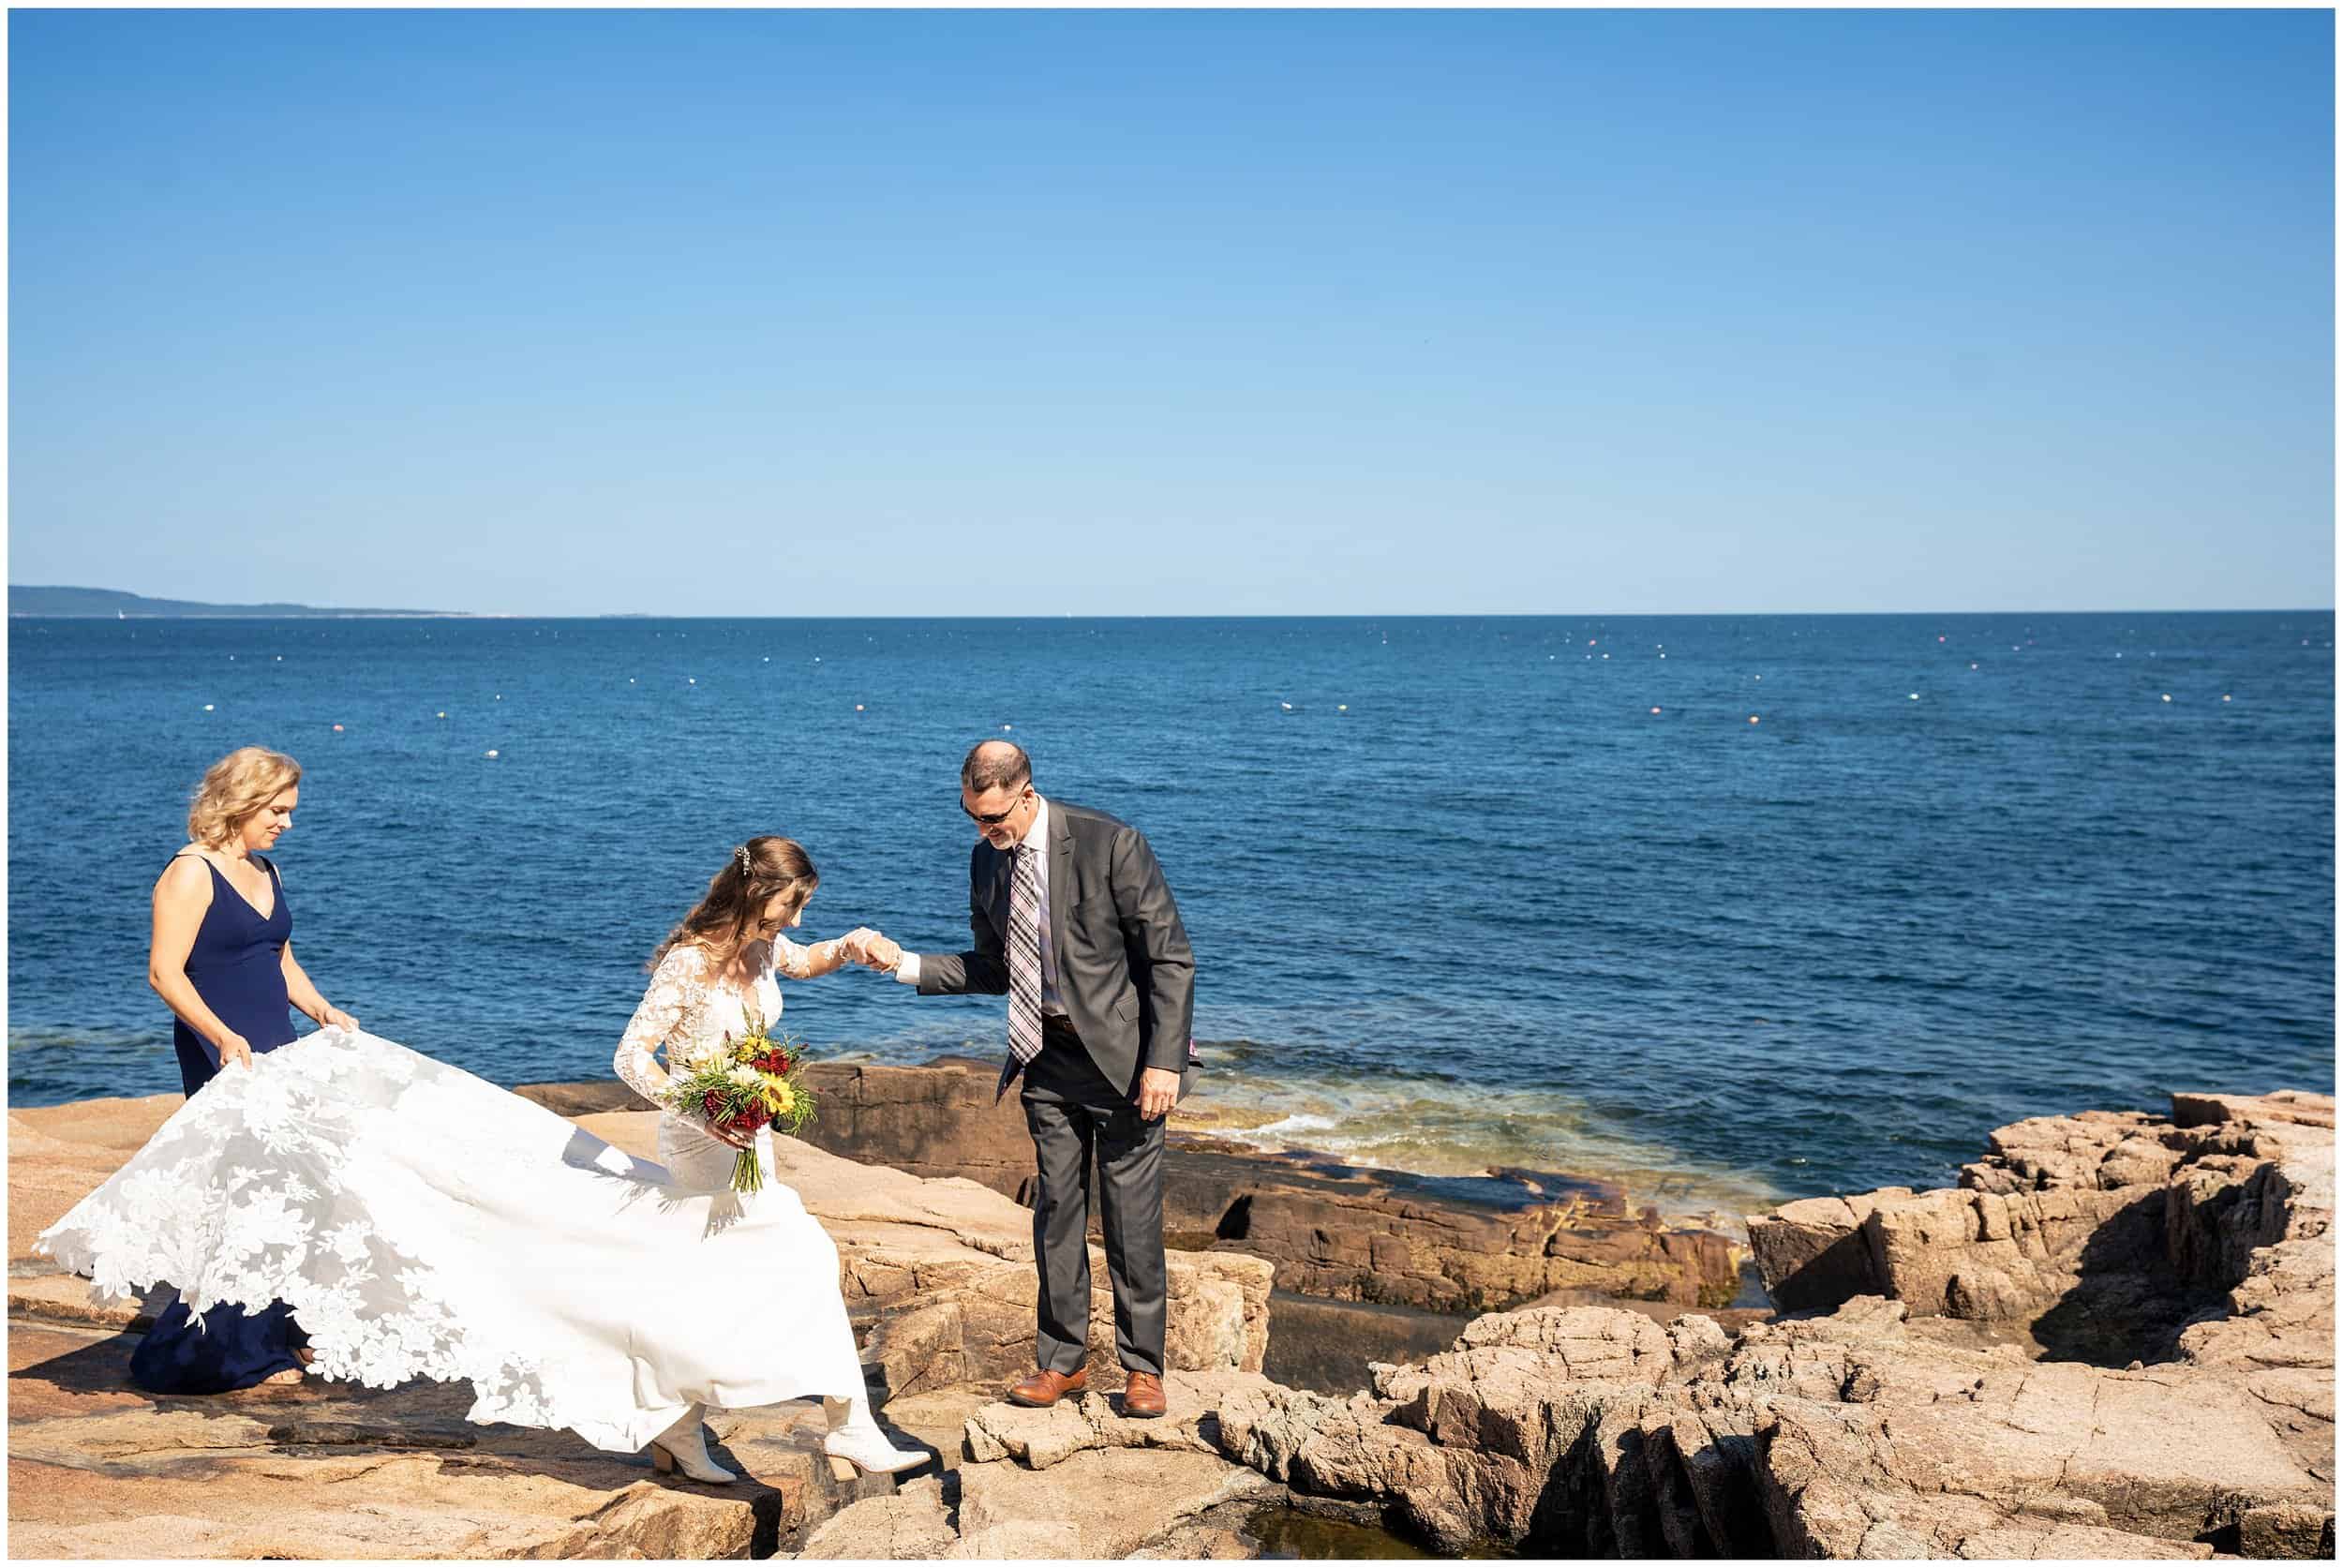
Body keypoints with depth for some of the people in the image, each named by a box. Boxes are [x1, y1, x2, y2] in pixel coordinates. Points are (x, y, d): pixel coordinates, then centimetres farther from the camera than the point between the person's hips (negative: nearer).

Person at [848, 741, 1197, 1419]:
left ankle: (1142, 1368, 14)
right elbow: (993, 969, 12)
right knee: (1056, 1209, 9)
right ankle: (1062, 1360, 20)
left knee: (1132, 1217, 1)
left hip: (1124, 1055, -5)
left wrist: (1163, 1061, -18)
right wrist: (904, 963, -2)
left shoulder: (1111, 845, -17)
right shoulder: (987, 861, 3)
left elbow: (1171, 959, -14)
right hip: (1046, 1058, 5)